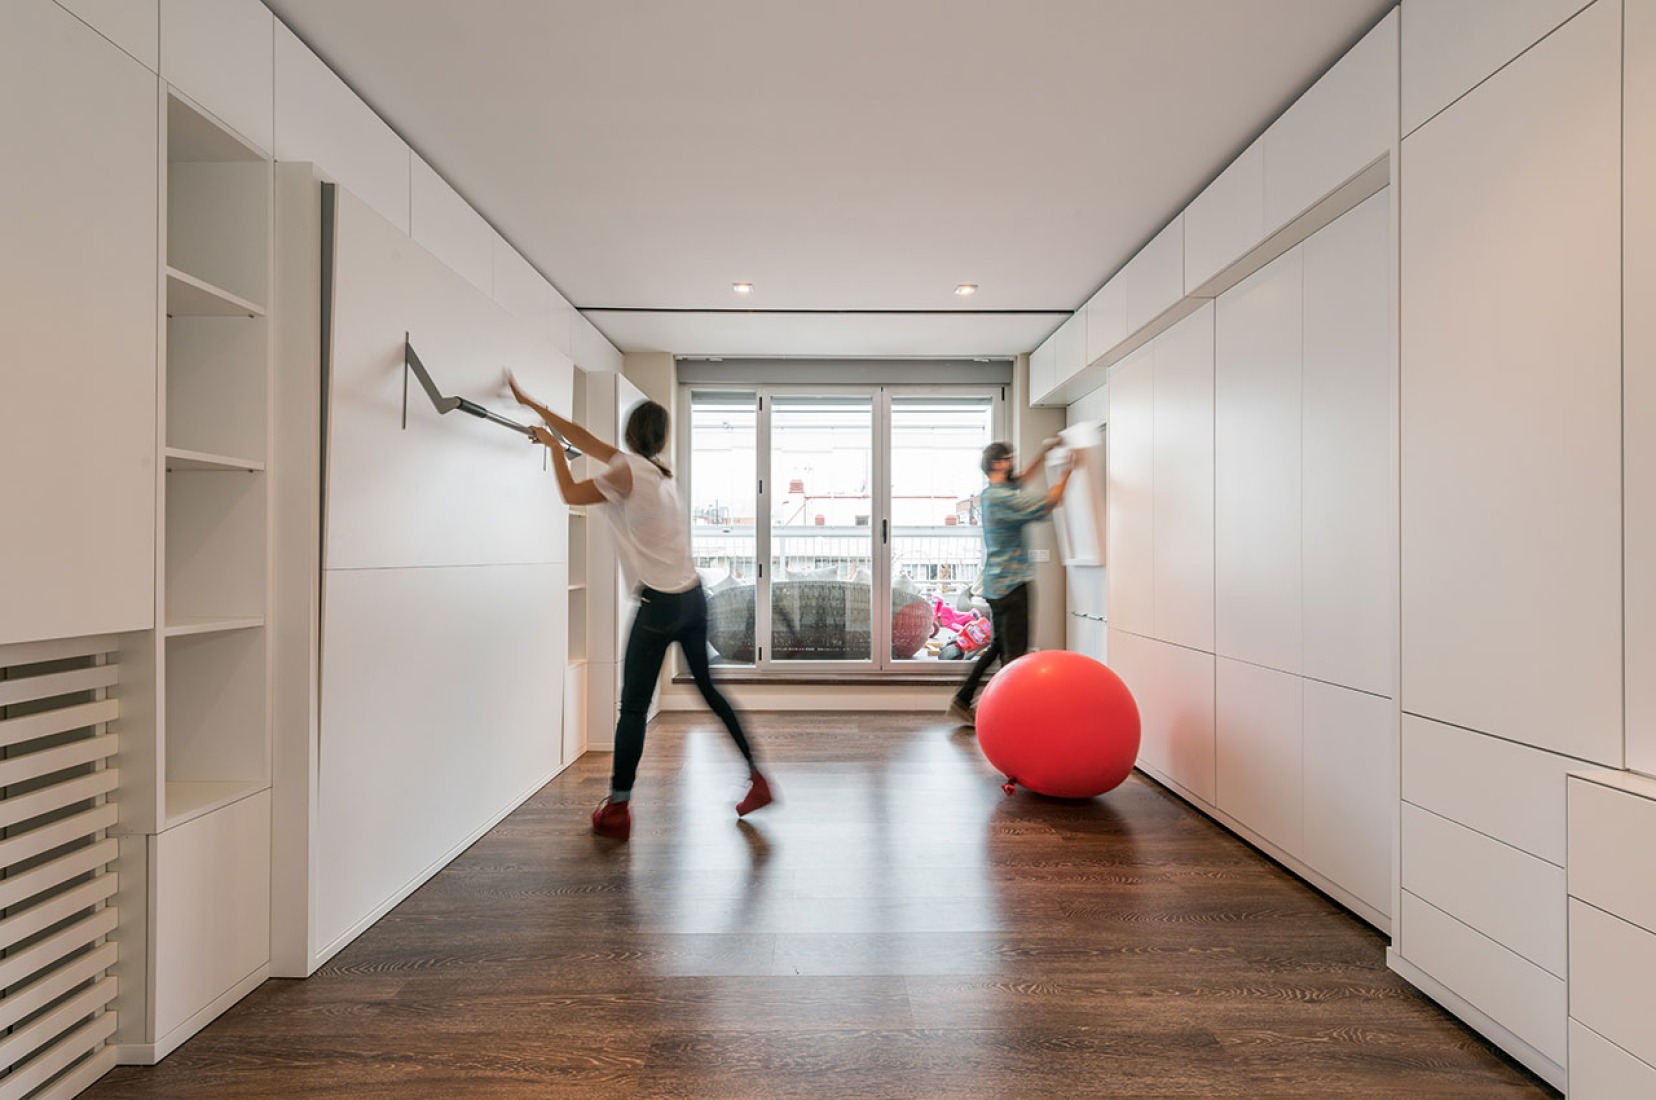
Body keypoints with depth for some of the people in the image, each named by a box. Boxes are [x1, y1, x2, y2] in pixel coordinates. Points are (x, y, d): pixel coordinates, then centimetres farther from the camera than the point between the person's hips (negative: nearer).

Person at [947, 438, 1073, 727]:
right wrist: (1066, 473, -1)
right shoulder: (1003, 497, -17)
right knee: (1014, 652, -4)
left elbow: (1021, 479, 27)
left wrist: (1043, 454, 20)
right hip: (1011, 584, -10)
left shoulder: (988, 494, 12)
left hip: (994, 584, 10)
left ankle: (962, 701, 22)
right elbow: (1050, 501, -15)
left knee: (998, 646, 18)